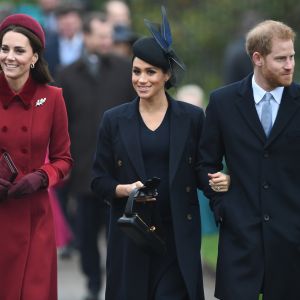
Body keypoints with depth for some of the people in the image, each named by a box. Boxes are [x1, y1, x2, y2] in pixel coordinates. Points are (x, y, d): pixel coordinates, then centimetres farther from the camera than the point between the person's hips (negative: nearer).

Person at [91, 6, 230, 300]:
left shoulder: (192, 117, 3)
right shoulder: (114, 119, 4)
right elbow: (99, 180, 5)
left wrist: (221, 181, -14)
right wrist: (125, 189, -14)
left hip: (178, 234, -1)